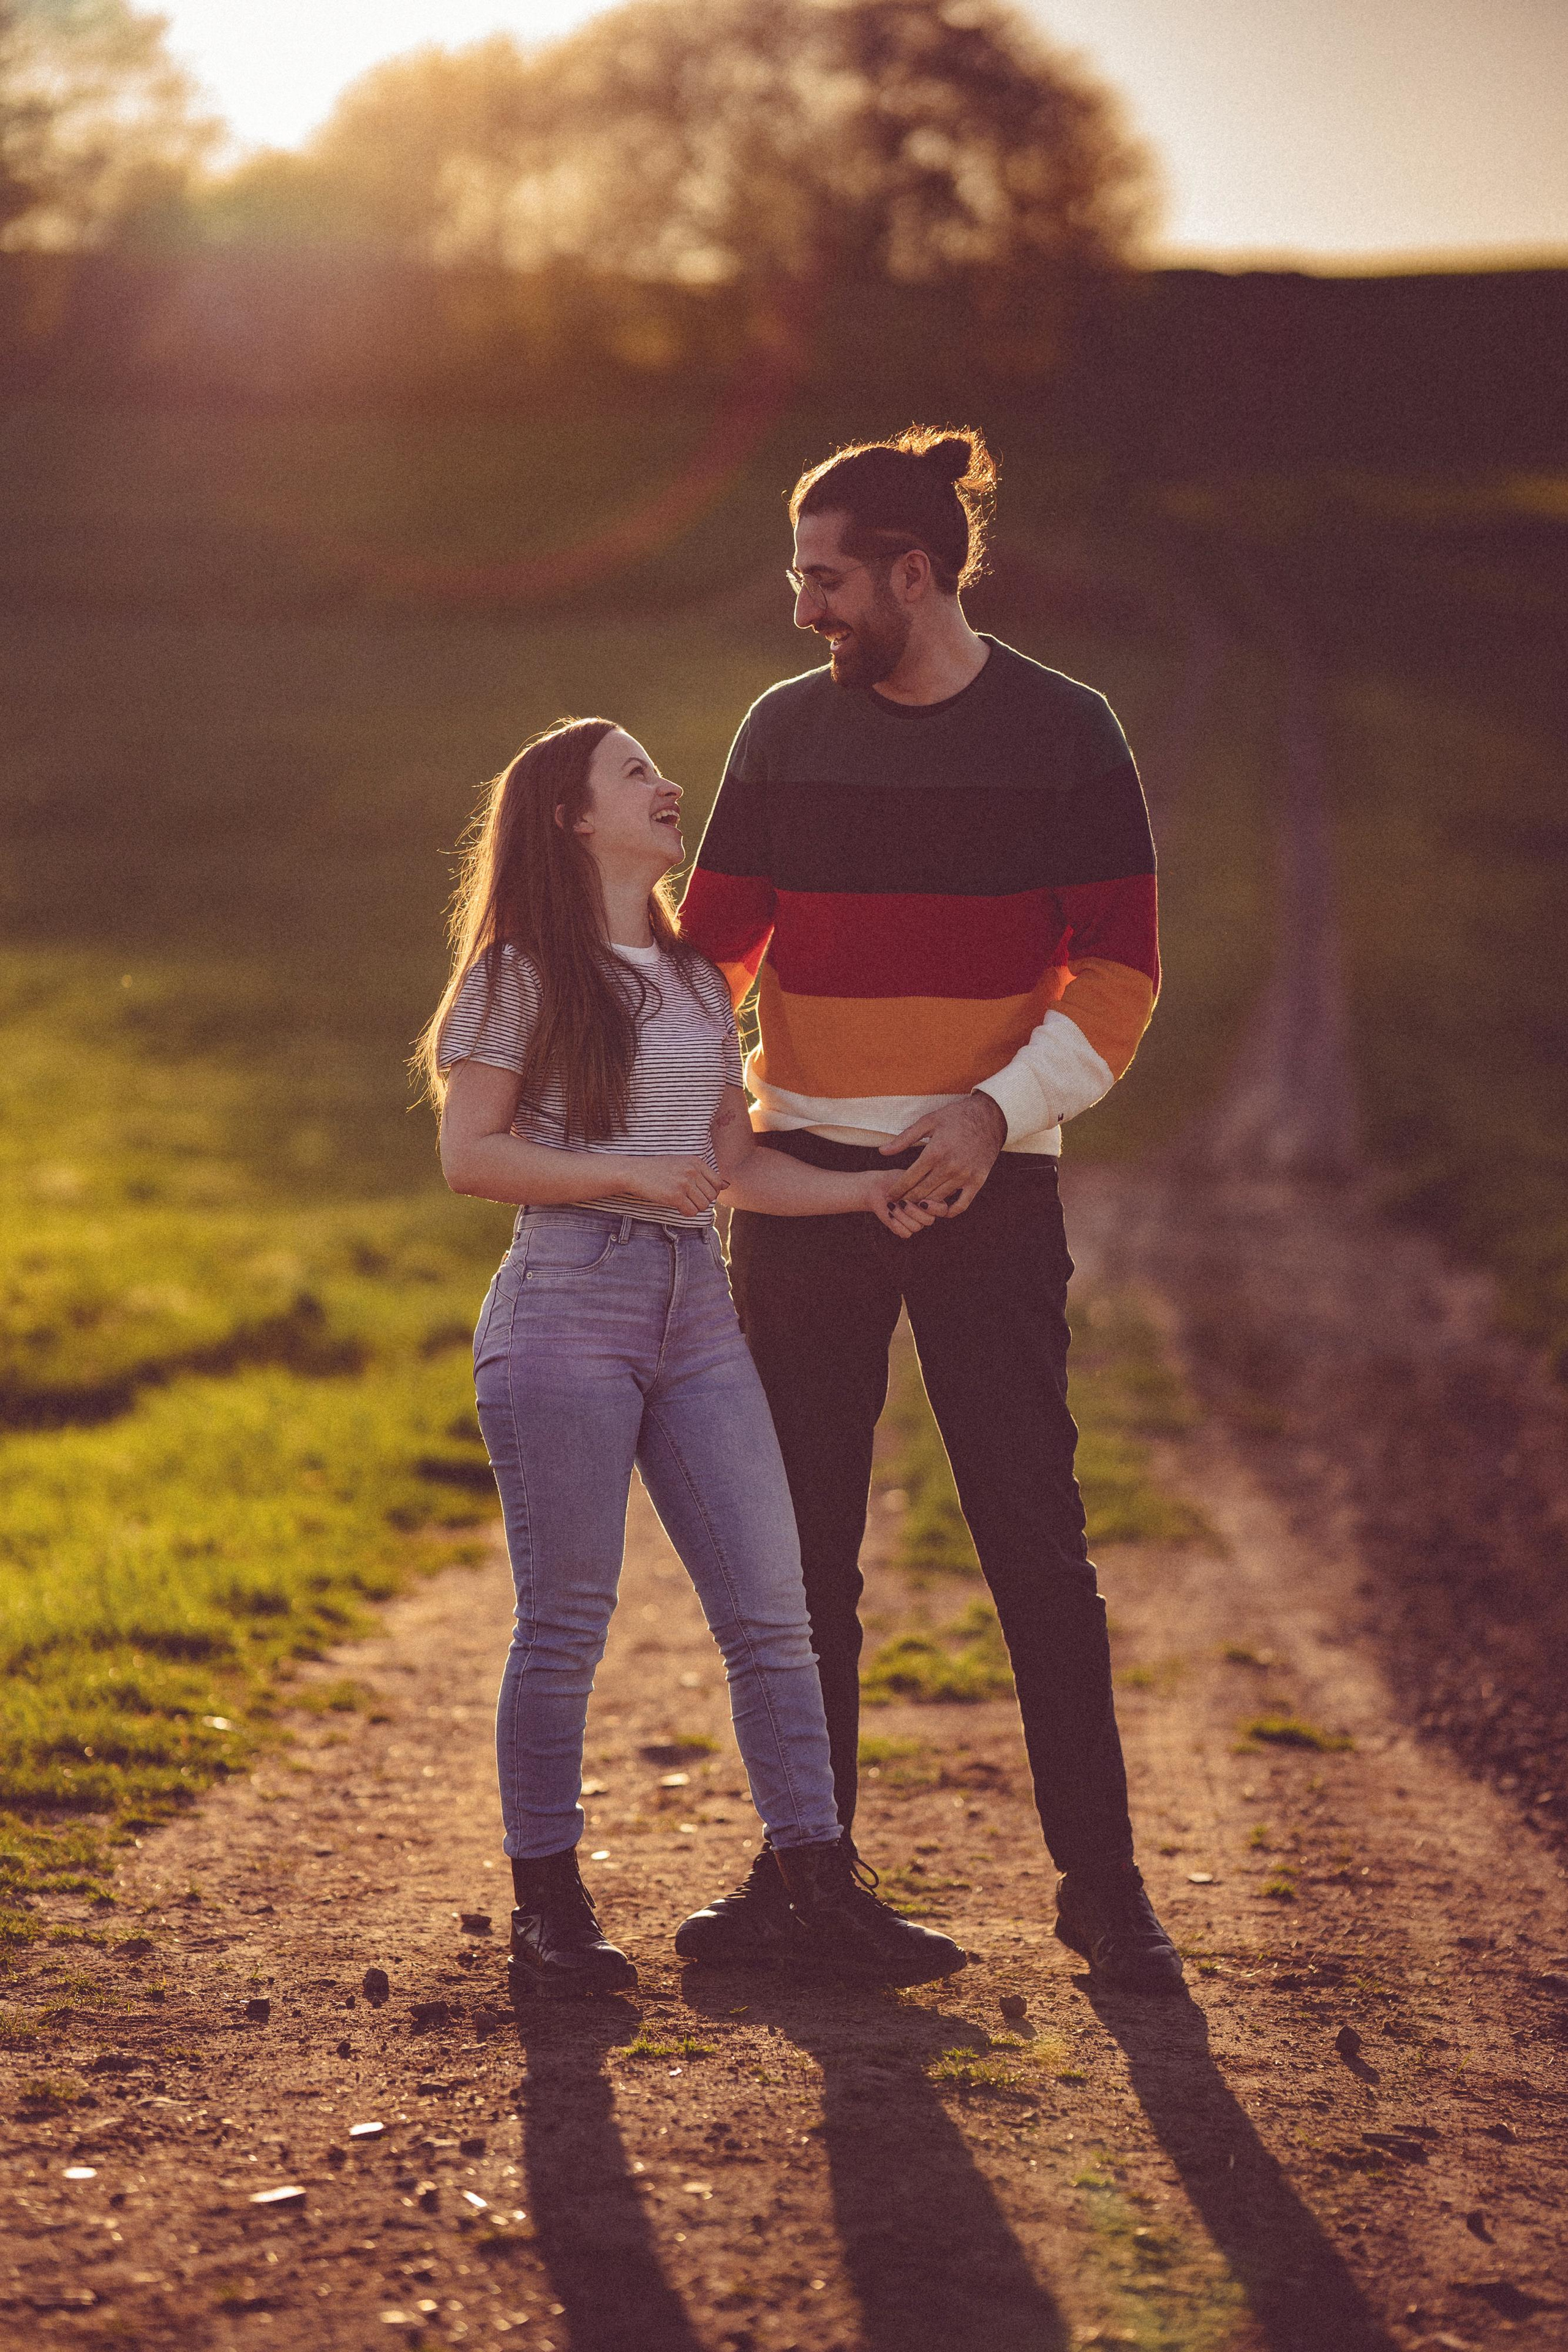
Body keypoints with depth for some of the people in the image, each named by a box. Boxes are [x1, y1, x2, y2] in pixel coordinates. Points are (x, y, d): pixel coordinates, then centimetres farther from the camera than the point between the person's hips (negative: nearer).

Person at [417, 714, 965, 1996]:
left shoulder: (697, 981, 18)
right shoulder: (522, 975, -1)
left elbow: (736, 1163, 16)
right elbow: (468, 1154, -6)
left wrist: (866, 1187, 2)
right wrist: (626, 1174, -15)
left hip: (696, 1310, 6)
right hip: (566, 1308, -5)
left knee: (771, 1609, 1)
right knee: (565, 1622, -1)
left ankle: (824, 1889, 7)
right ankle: (550, 1902, 10)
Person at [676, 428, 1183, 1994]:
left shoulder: (1062, 734, -2)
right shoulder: (788, 729, 6)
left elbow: (1118, 976, -3)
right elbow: (713, 950, 9)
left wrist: (997, 1110, -17)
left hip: (983, 1190, -3)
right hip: (802, 1186, 3)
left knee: (1036, 1542, -3)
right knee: (801, 1547, 6)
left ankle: (1100, 1880, 6)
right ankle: (804, 1863, 17)